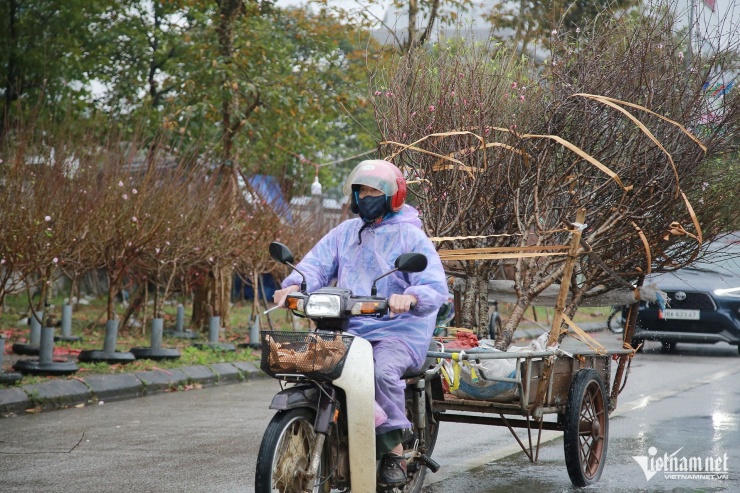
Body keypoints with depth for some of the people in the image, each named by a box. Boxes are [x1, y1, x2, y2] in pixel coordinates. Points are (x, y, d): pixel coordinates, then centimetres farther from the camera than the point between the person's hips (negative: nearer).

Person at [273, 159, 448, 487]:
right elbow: (316, 264, 6)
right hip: (347, 329, 5)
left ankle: (394, 450, -18)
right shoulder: (345, 232, 18)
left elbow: (436, 287, -8)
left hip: (398, 330, -5)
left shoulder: (410, 236, 3)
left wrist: (411, 298, -32)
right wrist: (295, 285, -17)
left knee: (383, 370, -34)